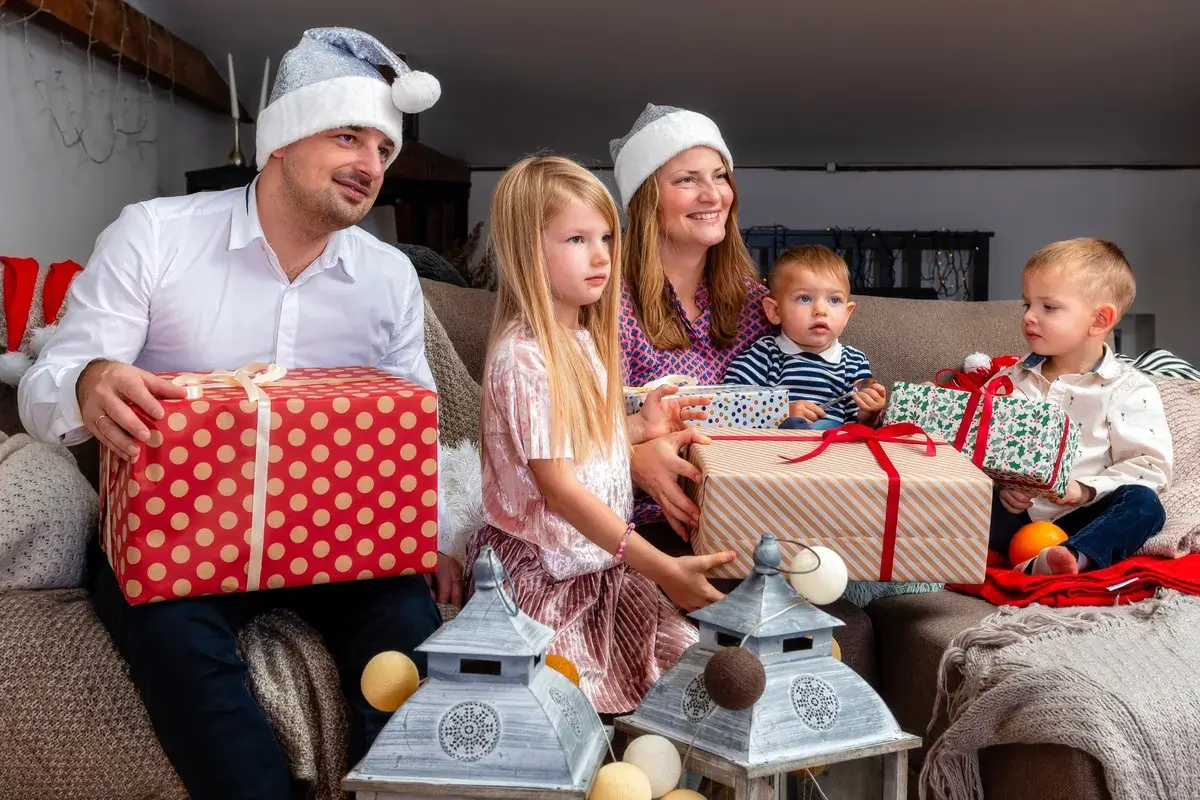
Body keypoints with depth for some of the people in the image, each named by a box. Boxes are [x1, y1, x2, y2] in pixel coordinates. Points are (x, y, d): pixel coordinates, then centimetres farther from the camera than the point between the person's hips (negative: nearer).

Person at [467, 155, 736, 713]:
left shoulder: (586, 341, 6)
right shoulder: (523, 357, -22)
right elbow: (557, 487, -24)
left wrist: (639, 427, 2)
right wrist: (661, 568, -23)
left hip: (606, 560, 8)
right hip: (545, 576, -8)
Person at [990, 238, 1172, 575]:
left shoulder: (1129, 391, 0)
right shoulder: (1012, 380, 11)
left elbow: (1151, 464, -6)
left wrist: (1087, 490, -18)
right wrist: (1001, 482, -11)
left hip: (1078, 518, -3)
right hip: (1015, 510, 3)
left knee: (1143, 503, -30)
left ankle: (1074, 556, -51)